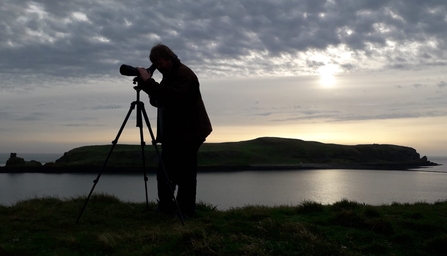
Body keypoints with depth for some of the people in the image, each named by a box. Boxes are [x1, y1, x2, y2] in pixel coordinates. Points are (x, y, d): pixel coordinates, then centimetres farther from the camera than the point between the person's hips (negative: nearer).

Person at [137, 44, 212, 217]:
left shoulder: (184, 73, -13)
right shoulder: (168, 75, 18)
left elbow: (173, 97, -29)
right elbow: (160, 101, 19)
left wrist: (149, 82, -25)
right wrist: (145, 85, 3)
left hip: (187, 134, -10)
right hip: (172, 134, 10)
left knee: (184, 174, -6)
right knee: (164, 172, 8)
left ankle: (185, 212, 2)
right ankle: (165, 209, 16)